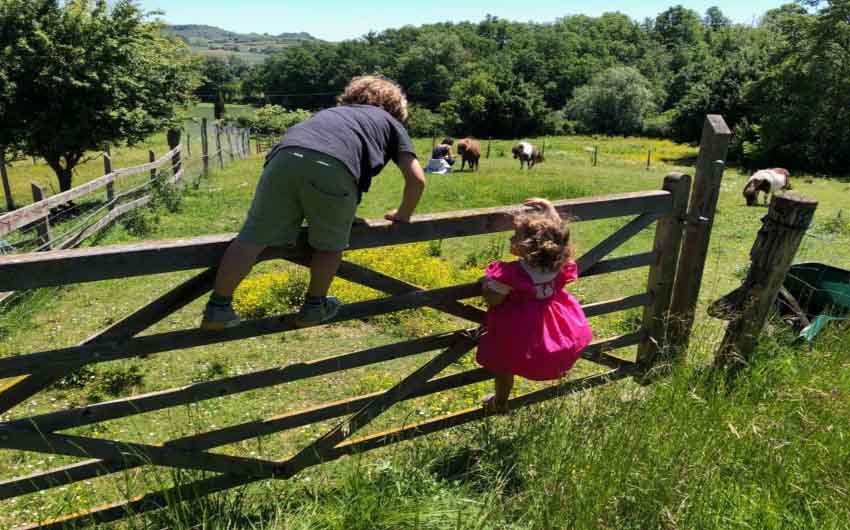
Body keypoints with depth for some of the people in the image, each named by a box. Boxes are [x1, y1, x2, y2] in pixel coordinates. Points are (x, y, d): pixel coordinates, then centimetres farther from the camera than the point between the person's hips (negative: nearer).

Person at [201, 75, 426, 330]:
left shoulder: (332, 112, 44)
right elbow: (417, 179, 21)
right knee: (330, 244, 18)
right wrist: (402, 215, 39)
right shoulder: (392, 123, 31)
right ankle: (314, 306, 31)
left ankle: (218, 308, 12)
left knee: (255, 237, 8)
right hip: (334, 168, -4)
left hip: (285, 158, 4)